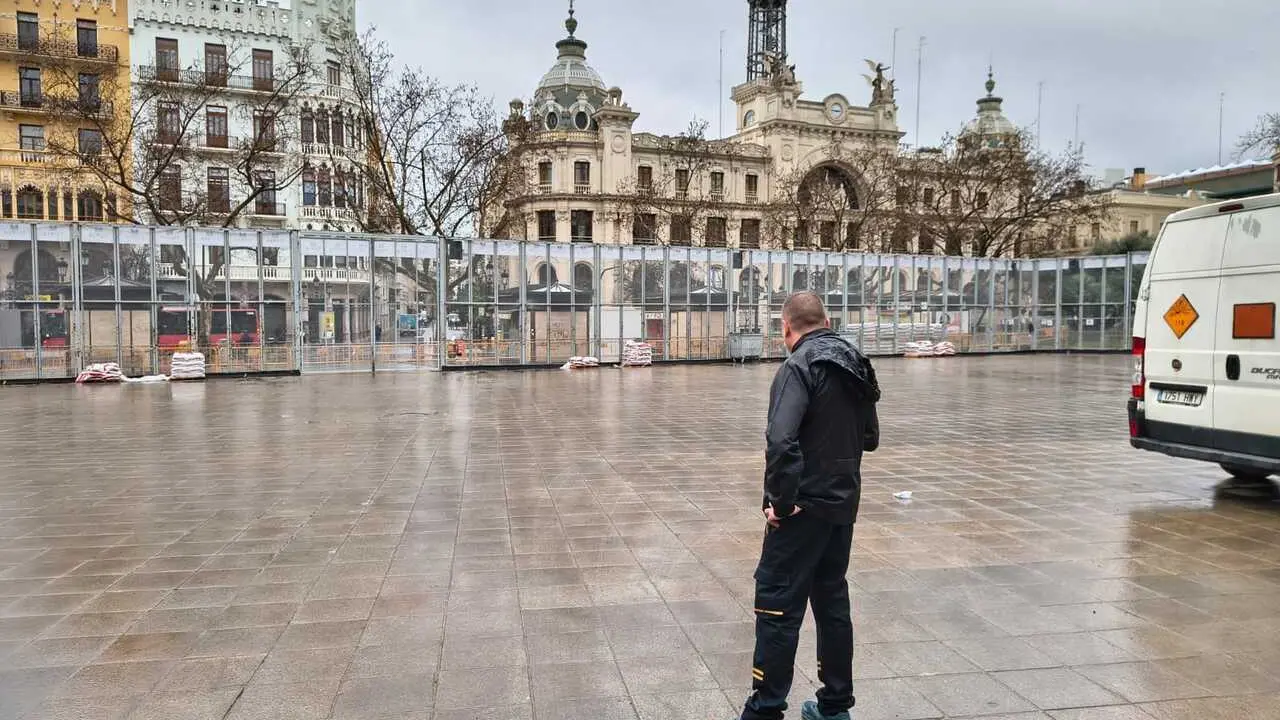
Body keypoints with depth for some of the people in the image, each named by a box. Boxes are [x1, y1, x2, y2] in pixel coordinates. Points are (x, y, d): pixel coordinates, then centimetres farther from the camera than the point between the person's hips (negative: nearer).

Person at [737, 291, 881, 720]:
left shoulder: (800, 366, -16)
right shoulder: (855, 365, 9)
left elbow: (782, 441, -28)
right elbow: (870, 438, 17)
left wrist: (781, 502, -20)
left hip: (806, 505, -8)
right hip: (844, 503, 8)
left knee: (778, 603, 0)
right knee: (832, 598, 17)